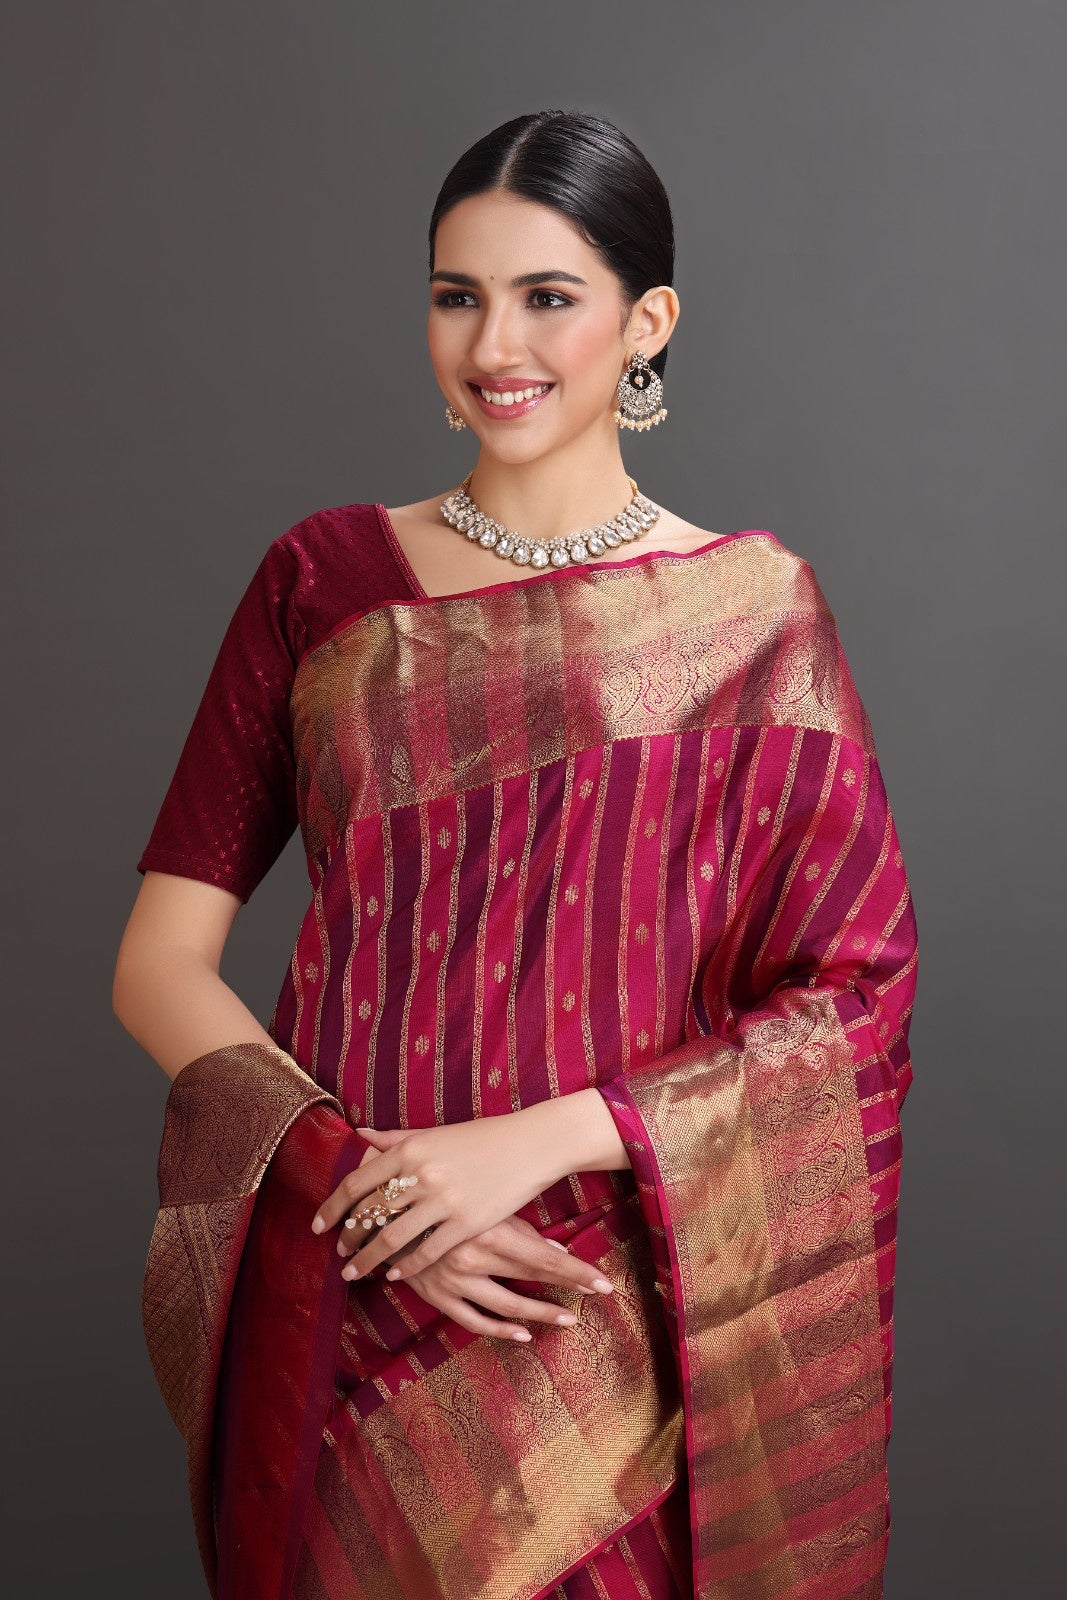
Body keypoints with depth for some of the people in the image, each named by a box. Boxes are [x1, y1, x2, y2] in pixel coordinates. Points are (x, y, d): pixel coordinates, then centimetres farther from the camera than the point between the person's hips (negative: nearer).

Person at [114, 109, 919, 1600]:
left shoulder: (755, 613, 0)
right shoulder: (324, 581, 3)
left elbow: (858, 1006, -3)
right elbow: (161, 963, 1)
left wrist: (544, 1137, -14)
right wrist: (360, 1181, -13)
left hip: (642, 1319, 0)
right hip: (348, 1305, 1)